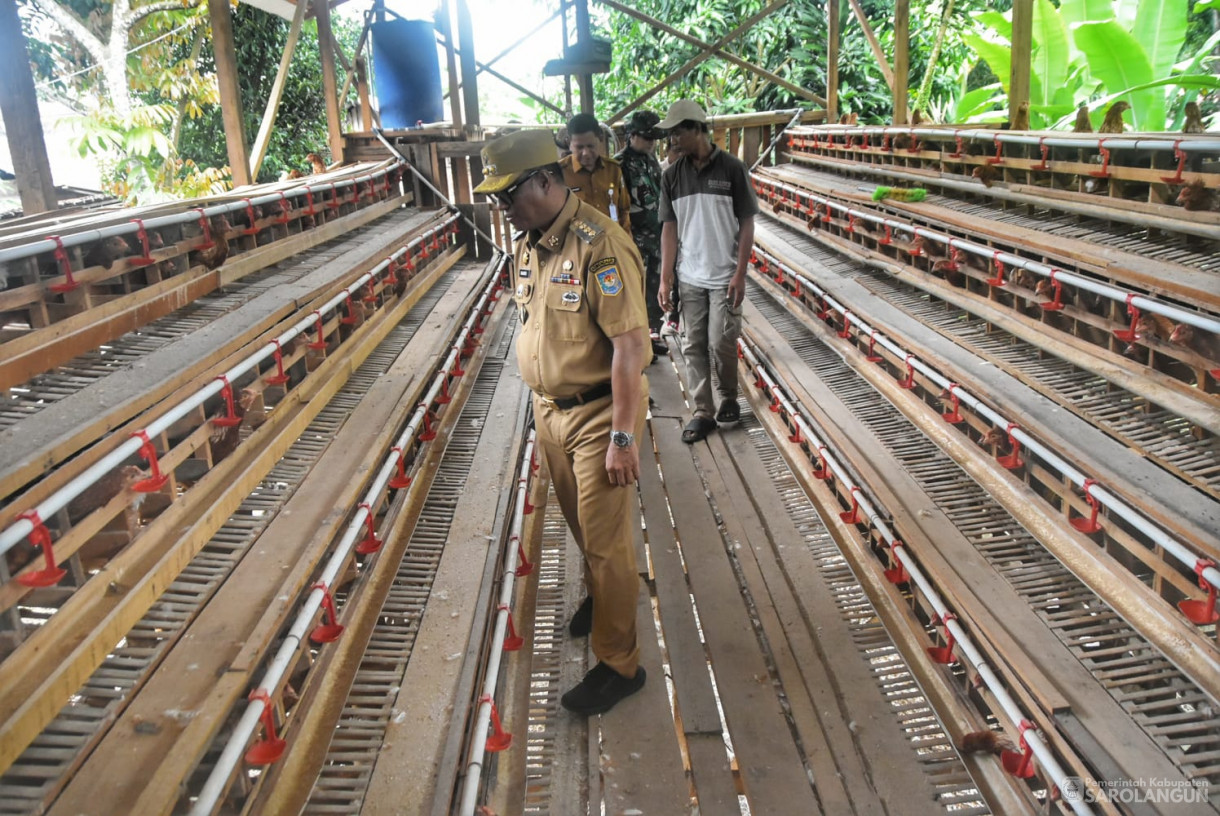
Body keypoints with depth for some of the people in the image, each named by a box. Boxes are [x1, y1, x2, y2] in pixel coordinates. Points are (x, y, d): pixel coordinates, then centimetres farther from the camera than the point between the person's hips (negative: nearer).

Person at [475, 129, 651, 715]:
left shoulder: (598, 244, -23)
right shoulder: (531, 242, 5)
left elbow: (630, 343, -25)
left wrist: (623, 437, -24)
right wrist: (542, 403, 17)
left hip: (598, 414, -8)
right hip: (550, 409, 8)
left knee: (605, 540, 2)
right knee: (578, 523, 23)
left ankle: (618, 664, 18)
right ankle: (600, 596, 50)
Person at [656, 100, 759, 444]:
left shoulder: (732, 168, -7)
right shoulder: (672, 175, 3)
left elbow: (746, 224, -5)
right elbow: (669, 228, 5)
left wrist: (740, 274, -10)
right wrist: (665, 278, 0)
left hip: (724, 277, -3)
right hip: (688, 278, 3)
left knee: (722, 342, -1)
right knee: (694, 346, 6)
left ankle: (728, 398, 24)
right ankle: (703, 412, 17)